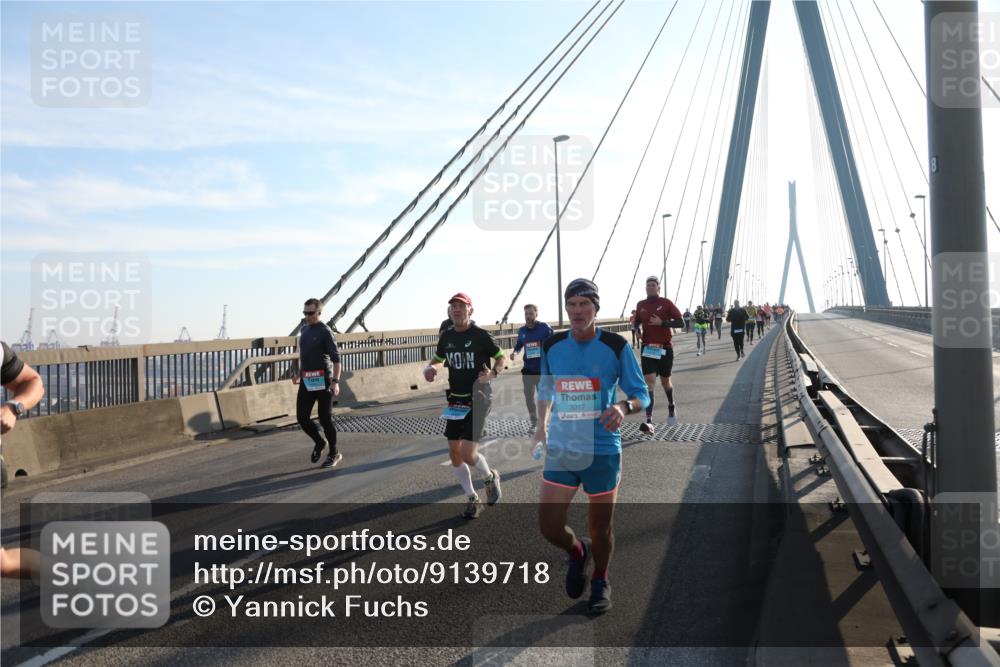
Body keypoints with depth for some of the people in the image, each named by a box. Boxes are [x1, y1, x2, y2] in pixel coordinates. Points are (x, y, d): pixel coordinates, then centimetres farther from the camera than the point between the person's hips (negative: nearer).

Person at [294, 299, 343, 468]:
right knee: (302, 417, 1)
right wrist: (299, 373, 25)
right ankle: (319, 442, 26)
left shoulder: (325, 332, -10)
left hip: (323, 381, -6)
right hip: (307, 381, 6)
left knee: (325, 419, -1)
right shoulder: (304, 330, 13)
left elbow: (336, 359, -15)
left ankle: (334, 453, 17)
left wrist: (336, 381, -24)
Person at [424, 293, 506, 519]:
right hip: (455, 401, 6)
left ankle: (490, 477, 20)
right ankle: (472, 499, 25)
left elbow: (502, 357, -1)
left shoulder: (481, 335, -10)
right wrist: (430, 368, -1)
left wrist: (493, 373, -20)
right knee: (454, 453, 7)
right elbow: (438, 358, 21)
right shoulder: (446, 336, 5)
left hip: (477, 400, -6)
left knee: (467, 453, -13)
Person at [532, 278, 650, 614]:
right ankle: (577, 551, 33)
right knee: (549, 526, -3)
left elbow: (642, 394, -5)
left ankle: (600, 581, 41)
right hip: (560, 450, 2)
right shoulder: (552, 346, 0)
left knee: (600, 526, 11)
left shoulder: (616, 346, -8)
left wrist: (624, 407, -26)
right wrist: (542, 425, 16)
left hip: (602, 451, -2)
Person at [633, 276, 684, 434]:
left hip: (665, 348, -1)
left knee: (665, 381, 14)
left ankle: (671, 406, 46)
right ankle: (649, 422, -18)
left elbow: (680, 322, -7)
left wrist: (662, 322, -19)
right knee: (649, 382, -11)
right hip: (647, 348, 1)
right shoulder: (641, 305, 6)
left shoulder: (666, 303, -4)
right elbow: (637, 322, 22)